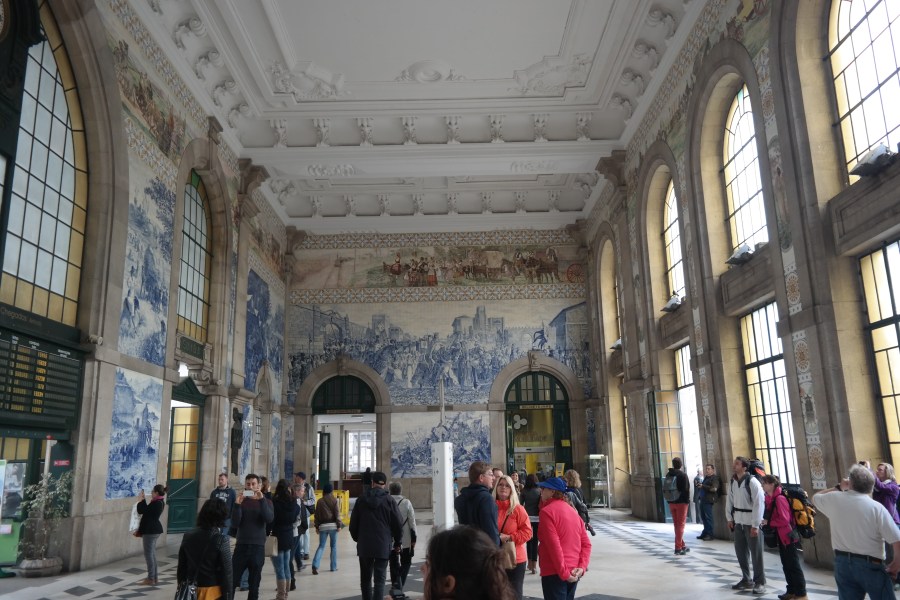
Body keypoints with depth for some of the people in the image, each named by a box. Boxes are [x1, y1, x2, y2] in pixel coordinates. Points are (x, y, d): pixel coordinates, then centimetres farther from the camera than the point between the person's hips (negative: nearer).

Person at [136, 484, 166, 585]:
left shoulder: (156, 503, -21)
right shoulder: (159, 502, 10)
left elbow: (142, 511, -18)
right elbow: (147, 510, 16)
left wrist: (141, 500, -8)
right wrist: (143, 500, 14)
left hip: (151, 530, -10)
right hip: (154, 529, 10)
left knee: (148, 554, -4)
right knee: (152, 553, 15)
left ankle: (151, 579, 1)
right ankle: (153, 577, 21)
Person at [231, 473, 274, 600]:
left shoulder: (266, 502, 5)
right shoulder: (241, 501, 5)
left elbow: (269, 519, -13)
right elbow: (235, 524, -5)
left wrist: (262, 499, -22)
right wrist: (237, 505, -19)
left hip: (258, 546, 0)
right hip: (241, 545, 0)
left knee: (254, 584, 5)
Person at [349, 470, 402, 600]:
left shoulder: (361, 500, 1)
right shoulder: (389, 501, -5)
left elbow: (353, 525, 7)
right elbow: (397, 525, -3)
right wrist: (398, 543, 11)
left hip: (364, 546, 2)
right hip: (383, 546, -2)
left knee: (365, 579, 15)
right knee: (379, 580, 1)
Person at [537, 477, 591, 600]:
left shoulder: (547, 511, -12)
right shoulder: (572, 510, 12)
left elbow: (553, 545, -20)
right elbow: (586, 543, 7)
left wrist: (563, 572, -17)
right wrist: (582, 567, -1)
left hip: (555, 572, -8)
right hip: (573, 573, 8)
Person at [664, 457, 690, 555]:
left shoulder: (668, 475, 8)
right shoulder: (683, 475, -11)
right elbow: (687, 489, -14)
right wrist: (687, 500, -4)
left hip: (671, 502, 6)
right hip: (681, 502, -6)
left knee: (676, 524, 14)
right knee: (681, 524, -2)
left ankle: (682, 545, 24)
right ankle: (678, 547, -6)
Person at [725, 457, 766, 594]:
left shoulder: (752, 482, -18)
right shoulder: (732, 481, 4)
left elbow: (759, 503, -18)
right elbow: (730, 500, 12)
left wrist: (755, 525, -17)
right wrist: (730, 518, 9)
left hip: (751, 522, -7)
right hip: (738, 521, 7)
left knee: (756, 553, 2)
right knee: (740, 551, 14)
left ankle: (760, 582, 15)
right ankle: (746, 579, 29)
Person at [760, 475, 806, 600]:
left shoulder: (779, 498, -23)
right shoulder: (770, 498, 6)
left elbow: (784, 519, -24)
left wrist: (768, 522, -18)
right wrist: (766, 521, 0)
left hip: (788, 536, -9)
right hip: (781, 536, 9)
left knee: (793, 565, 0)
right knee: (786, 565, 16)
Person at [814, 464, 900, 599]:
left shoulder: (833, 499, -3)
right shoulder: (876, 507, -11)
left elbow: (816, 498, 21)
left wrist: (838, 487, 22)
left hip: (842, 562, 3)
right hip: (871, 565, -3)